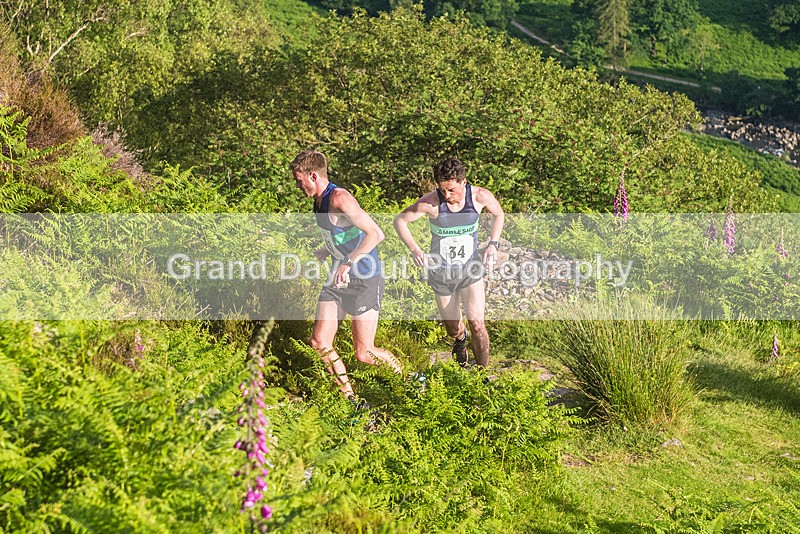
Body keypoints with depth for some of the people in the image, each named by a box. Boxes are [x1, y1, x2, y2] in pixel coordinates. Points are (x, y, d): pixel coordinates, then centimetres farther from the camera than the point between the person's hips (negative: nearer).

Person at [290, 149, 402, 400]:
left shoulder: (339, 199, -22)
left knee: (364, 354, -3)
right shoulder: (319, 200, 8)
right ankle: (350, 397, 13)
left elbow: (376, 234, -30)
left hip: (365, 281, -9)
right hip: (338, 279, 9)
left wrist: (348, 262, -34)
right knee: (320, 342, 0)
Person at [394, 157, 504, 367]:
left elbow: (499, 214, 6)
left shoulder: (480, 196, -16)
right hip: (441, 271, 0)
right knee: (454, 329, 14)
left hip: (471, 267, 0)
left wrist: (493, 243, -7)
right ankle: (460, 341, 52)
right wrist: (414, 249, -24)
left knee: (477, 324, -16)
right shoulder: (432, 202, -22)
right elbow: (400, 221, -10)